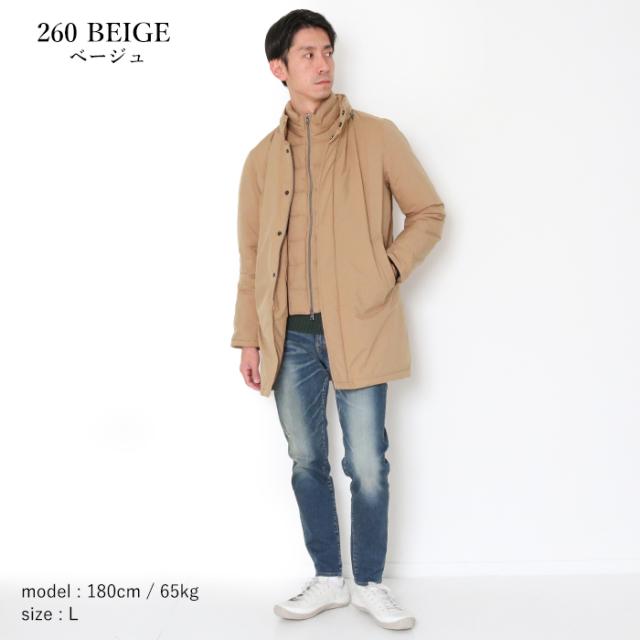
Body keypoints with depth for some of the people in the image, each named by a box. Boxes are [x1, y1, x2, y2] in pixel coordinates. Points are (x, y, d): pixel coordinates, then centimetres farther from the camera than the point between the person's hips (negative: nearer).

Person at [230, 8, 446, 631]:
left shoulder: (376, 136, 2)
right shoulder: (263, 157, 10)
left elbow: (428, 213, 6)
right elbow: (251, 254, 12)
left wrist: (388, 270, -8)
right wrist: (248, 337, 8)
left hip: (358, 328, -3)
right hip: (290, 335, 3)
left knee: (367, 465, 1)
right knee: (307, 462, 11)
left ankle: (370, 583, 20)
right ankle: (328, 578, 27)